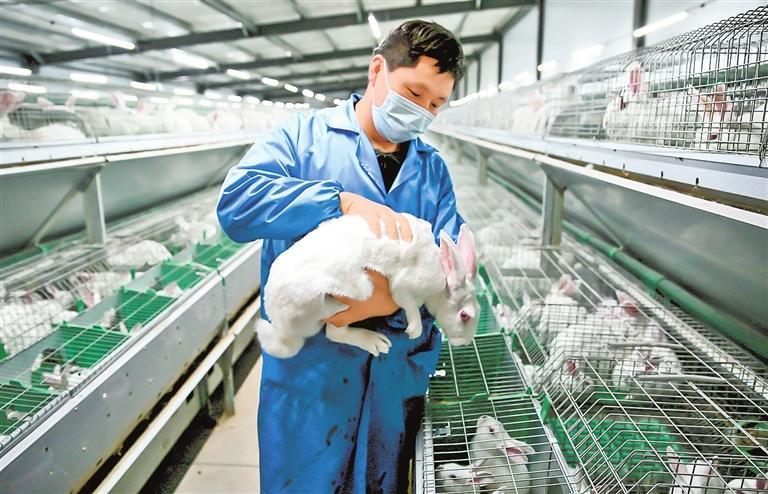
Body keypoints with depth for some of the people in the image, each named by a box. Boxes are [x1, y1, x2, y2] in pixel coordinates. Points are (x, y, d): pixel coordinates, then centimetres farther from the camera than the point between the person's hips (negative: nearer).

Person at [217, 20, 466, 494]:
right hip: (309, 365, -3)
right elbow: (237, 201, -18)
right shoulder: (304, 135, -4)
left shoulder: (433, 167, 9)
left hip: (400, 369, 4)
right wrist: (345, 202, -29)